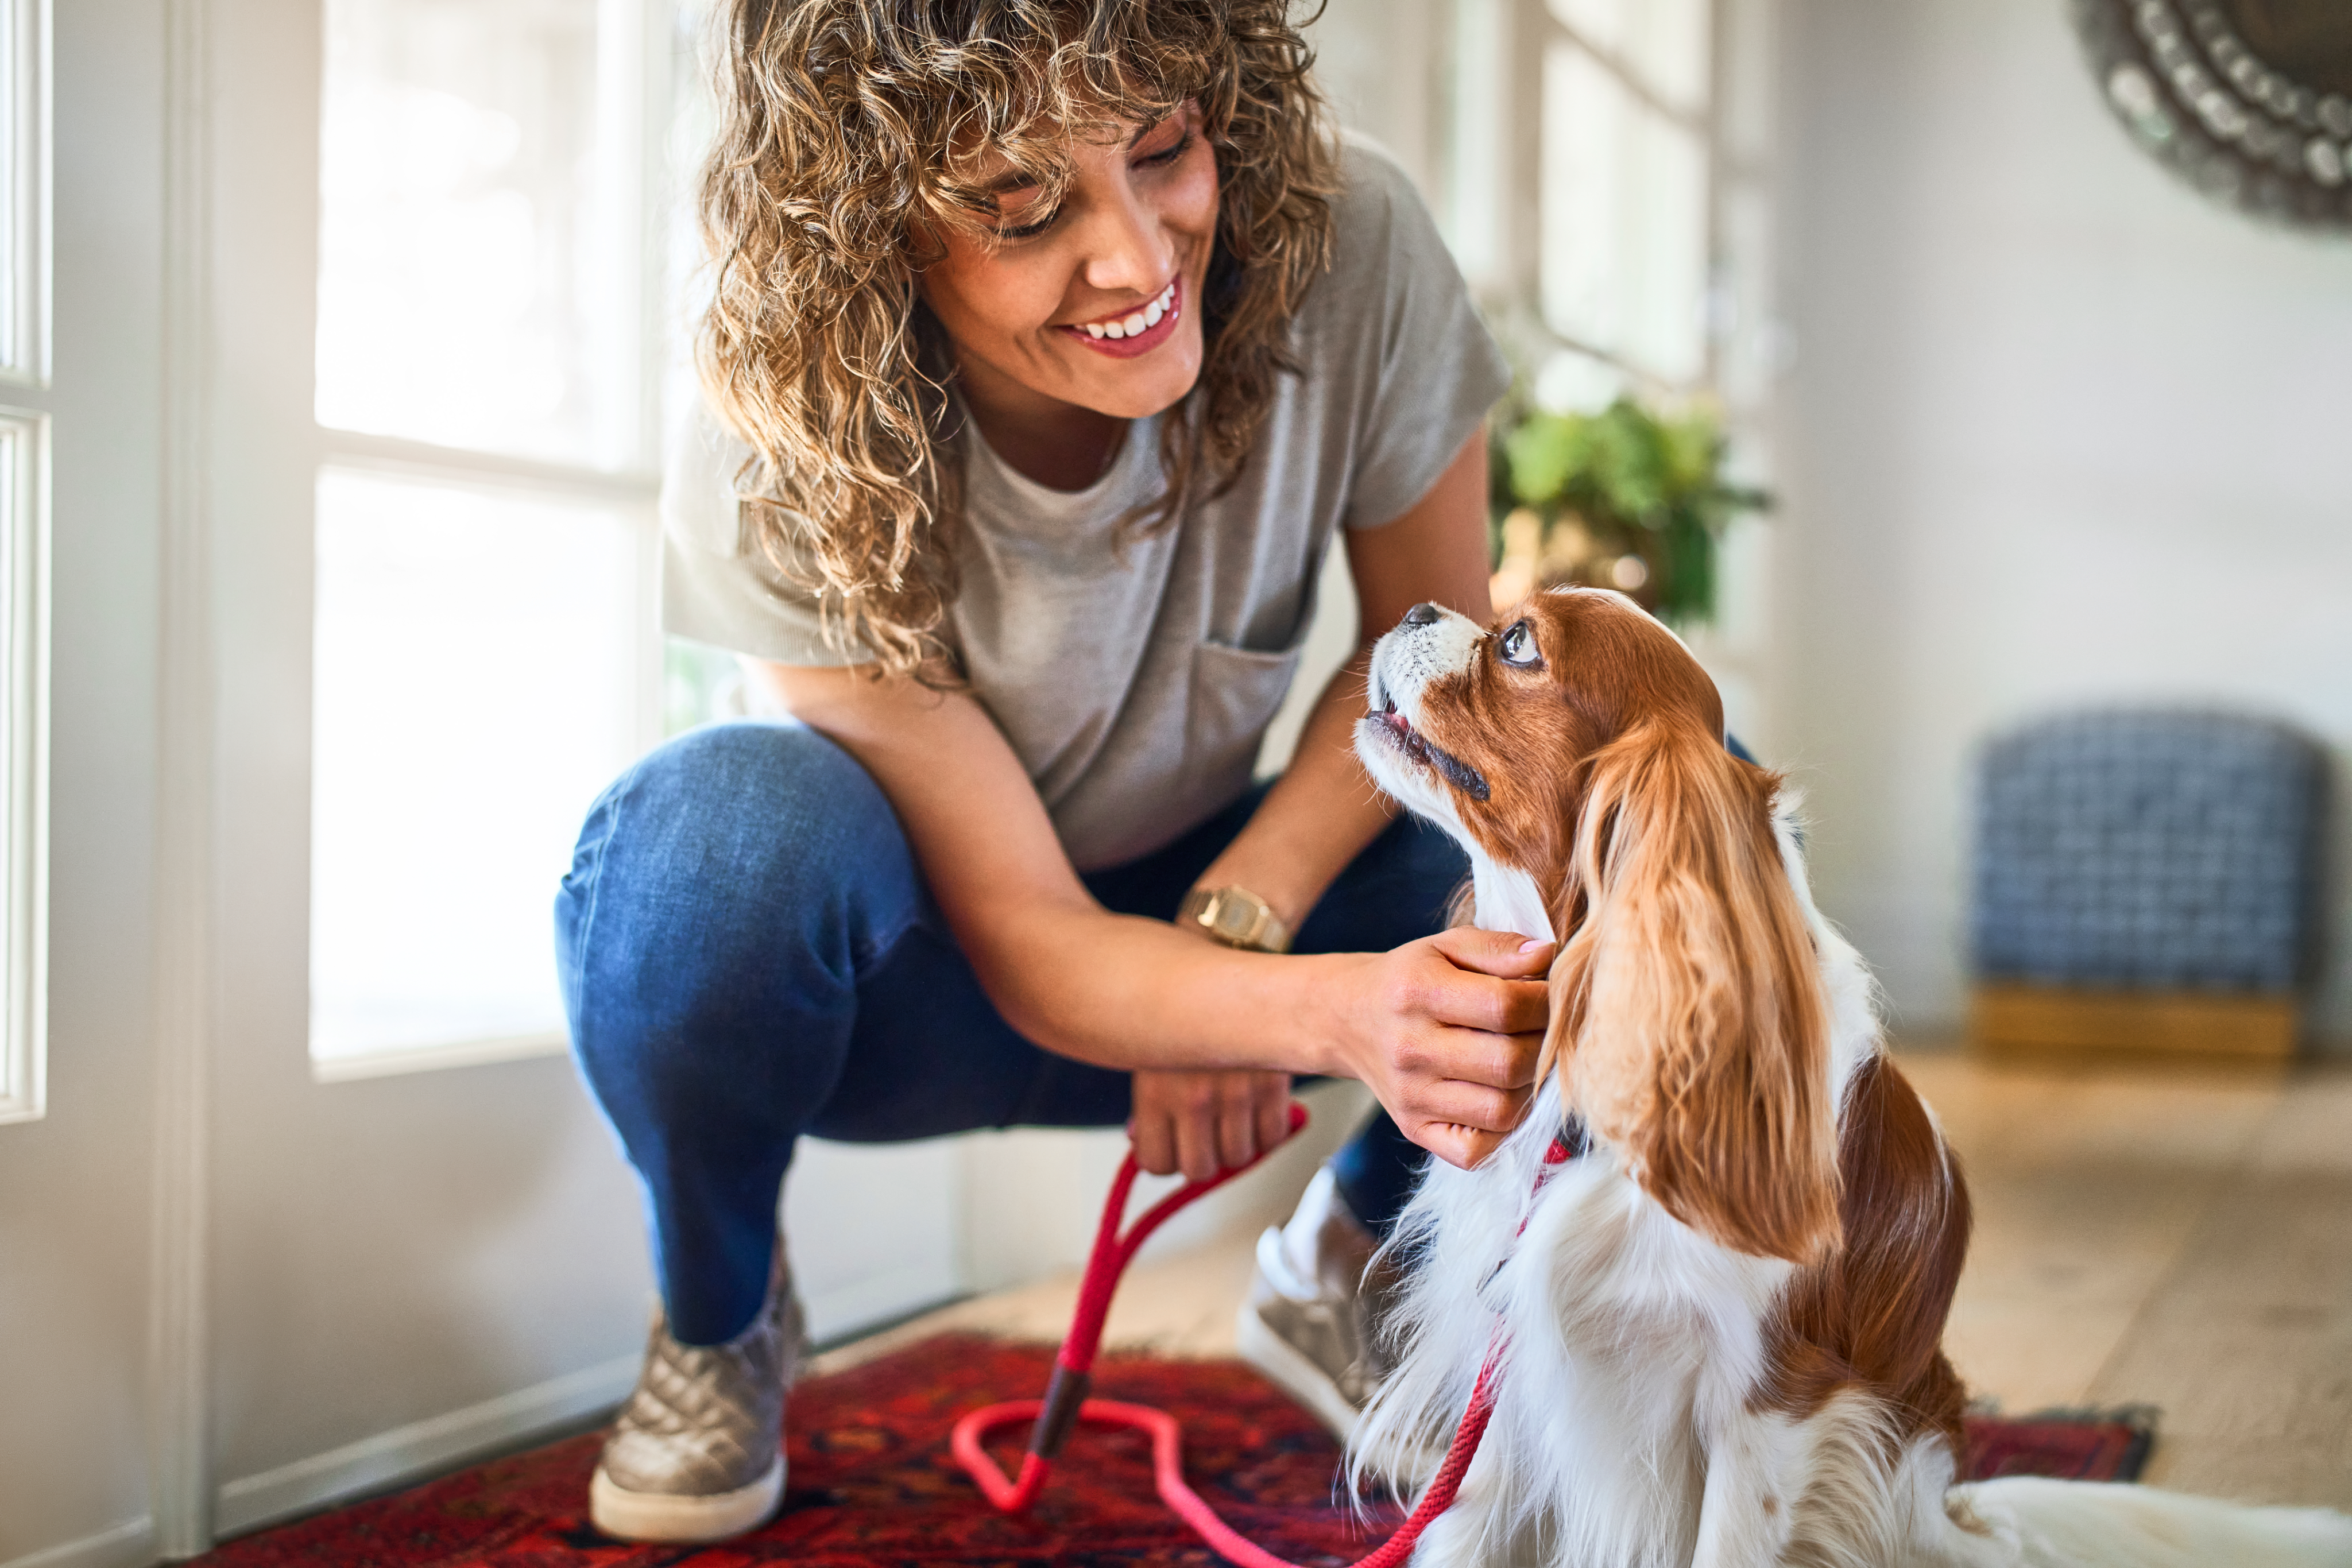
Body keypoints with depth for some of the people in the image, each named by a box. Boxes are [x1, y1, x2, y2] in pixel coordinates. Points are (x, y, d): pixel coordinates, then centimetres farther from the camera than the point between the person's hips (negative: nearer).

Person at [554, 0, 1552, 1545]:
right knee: (721, 834, -39)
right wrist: (1346, 1008, -49)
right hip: (923, 976, -2)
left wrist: (1237, 927, -23)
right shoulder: (779, 475, -31)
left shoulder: (1343, 242, -25)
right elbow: (1031, 949, -29)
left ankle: (1351, 1272, 7)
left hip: (1218, 894, 3)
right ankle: (719, 1326, -4)